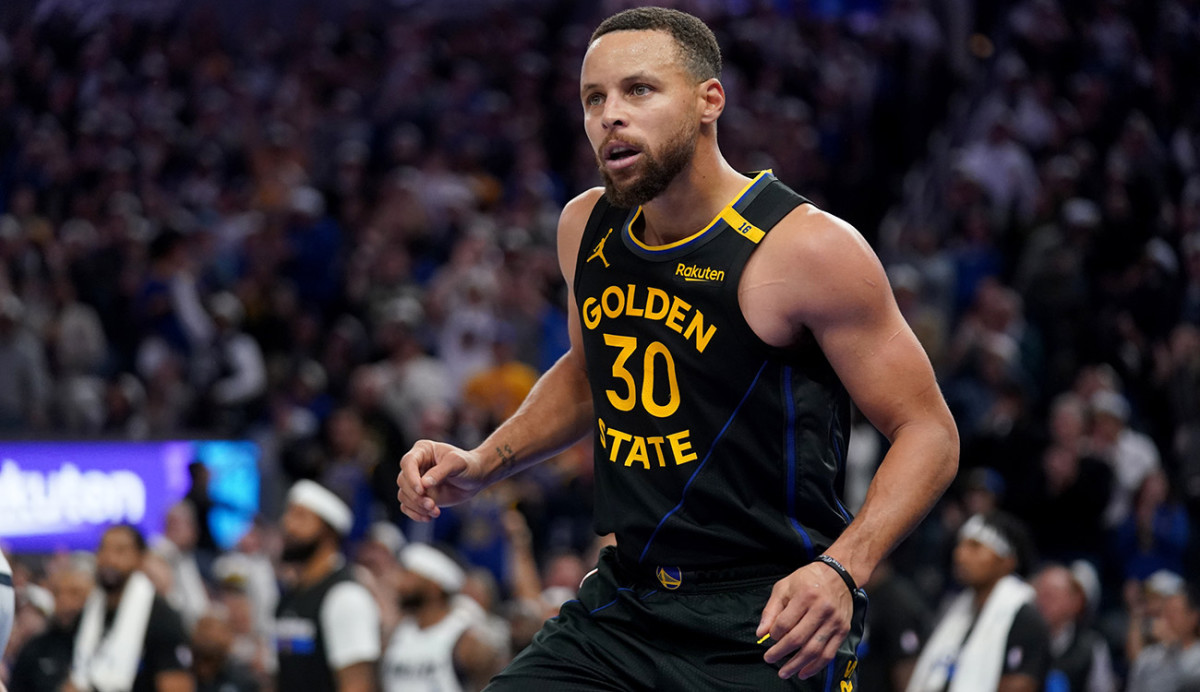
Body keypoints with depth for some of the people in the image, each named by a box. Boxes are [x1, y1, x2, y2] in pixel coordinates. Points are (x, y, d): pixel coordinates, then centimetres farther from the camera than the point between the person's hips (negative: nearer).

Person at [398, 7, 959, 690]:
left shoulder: (806, 247, -14)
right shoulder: (587, 228, 5)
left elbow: (928, 433, -11)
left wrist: (843, 569, -26)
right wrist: (480, 466, 12)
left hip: (767, 627, -5)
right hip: (625, 606, 5)